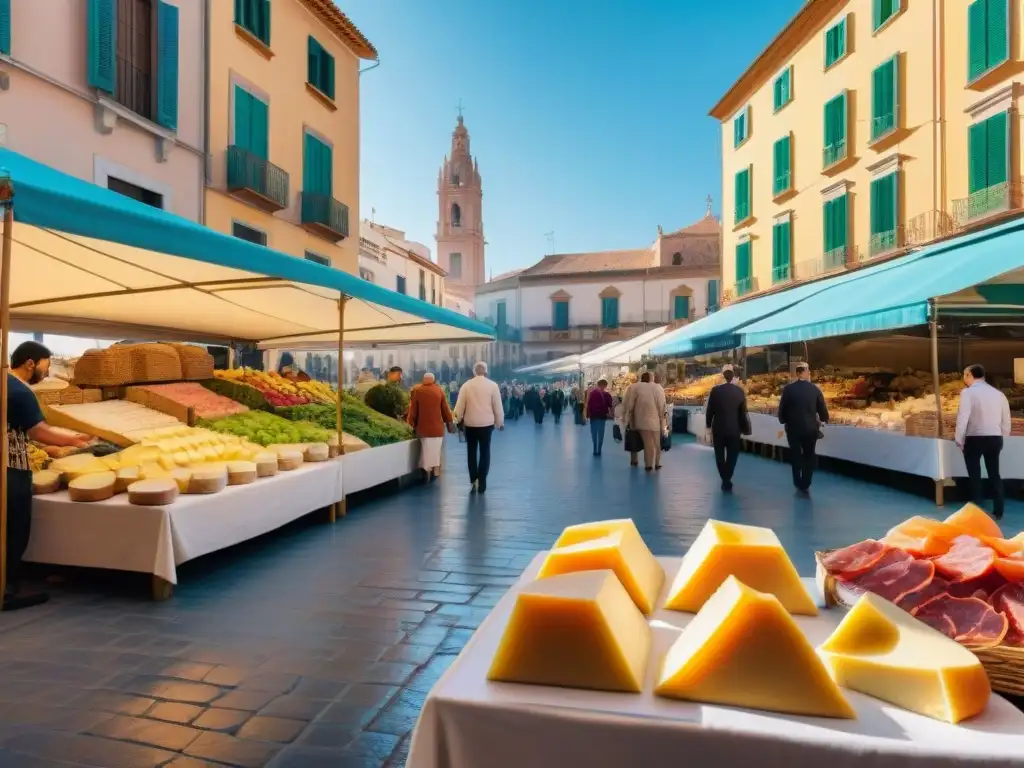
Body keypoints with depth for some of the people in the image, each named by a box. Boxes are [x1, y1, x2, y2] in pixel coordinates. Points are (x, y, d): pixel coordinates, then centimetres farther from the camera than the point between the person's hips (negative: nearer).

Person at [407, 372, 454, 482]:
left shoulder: (416, 390, -1)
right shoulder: (439, 390, 0)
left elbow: (413, 410, 1)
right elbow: (445, 409, 4)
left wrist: (412, 423, 10)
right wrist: (449, 423, 13)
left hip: (423, 427, 0)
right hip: (437, 427, 0)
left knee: (426, 449, 8)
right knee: (436, 449, 12)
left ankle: (427, 471, 7)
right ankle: (436, 471, 17)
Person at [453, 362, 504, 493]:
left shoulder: (466, 385, -4)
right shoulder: (492, 385, -6)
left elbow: (460, 405, -1)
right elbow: (497, 406, -3)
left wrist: (459, 419, 13)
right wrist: (500, 422, 9)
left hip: (470, 423, 1)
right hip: (487, 423, -1)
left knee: (471, 452, 13)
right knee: (485, 452, 7)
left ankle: (473, 481, 11)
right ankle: (482, 482, 5)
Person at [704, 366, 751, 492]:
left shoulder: (715, 390, -9)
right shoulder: (740, 391, -7)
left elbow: (709, 410, -5)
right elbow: (743, 413, -2)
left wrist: (708, 424, 9)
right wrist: (744, 429, 10)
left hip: (718, 428, 0)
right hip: (734, 429, 0)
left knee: (720, 456, 13)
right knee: (732, 456, 10)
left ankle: (725, 480, 18)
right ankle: (727, 480, 9)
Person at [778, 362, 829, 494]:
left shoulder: (788, 389, -12)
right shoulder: (815, 389, -9)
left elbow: (782, 409, -7)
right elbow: (822, 409, -1)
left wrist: (783, 421, 12)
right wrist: (824, 419, 20)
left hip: (793, 428, 0)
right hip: (810, 428, 1)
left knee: (795, 455, 15)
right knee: (809, 456, 15)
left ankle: (798, 484, 18)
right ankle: (805, 485, 16)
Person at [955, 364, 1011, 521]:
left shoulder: (968, 392, -10)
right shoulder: (999, 394, 8)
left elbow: (963, 418, -17)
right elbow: (1006, 420, 11)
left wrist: (959, 440, -8)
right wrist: (1002, 438, 20)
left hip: (974, 439, -5)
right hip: (995, 438, 5)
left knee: (975, 475, 6)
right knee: (994, 474, 16)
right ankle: (998, 511, 22)